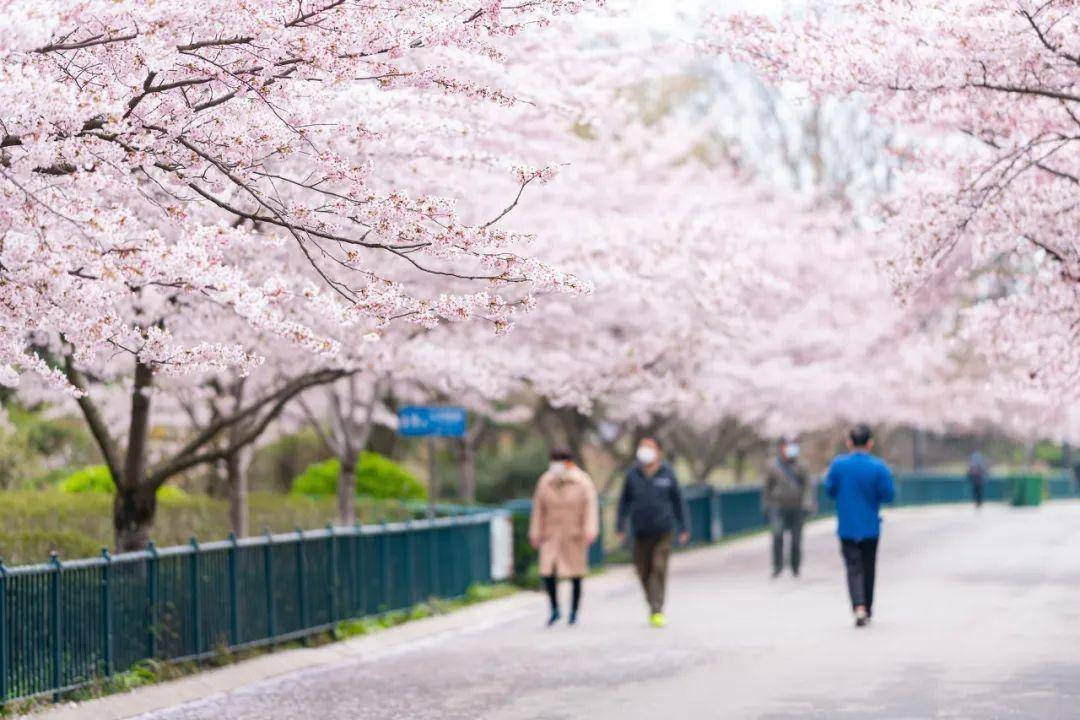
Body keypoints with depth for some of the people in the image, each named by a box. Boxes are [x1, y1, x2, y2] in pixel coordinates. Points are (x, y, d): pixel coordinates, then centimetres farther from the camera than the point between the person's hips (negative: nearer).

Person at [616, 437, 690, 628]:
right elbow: (624, 501, 8)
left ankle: (657, 611, -10)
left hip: (663, 530, -2)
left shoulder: (667, 474, -2)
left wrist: (683, 528, 7)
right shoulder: (633, 475, 1)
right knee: (643, 570, 6)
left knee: (659, 569, -11)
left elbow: (678, 502, 5)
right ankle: (653, 604, 26)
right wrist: (621, 528, 5)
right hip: (641, 531, 2)